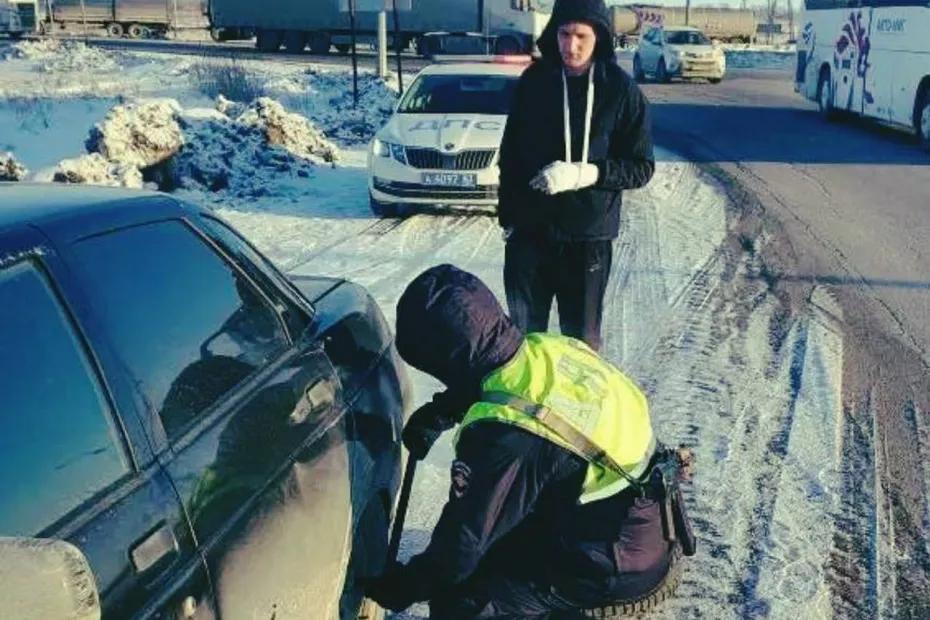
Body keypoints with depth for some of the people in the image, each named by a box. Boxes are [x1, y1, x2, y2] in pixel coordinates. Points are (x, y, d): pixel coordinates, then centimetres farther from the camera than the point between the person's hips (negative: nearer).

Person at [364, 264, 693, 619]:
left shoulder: (508, 439, -30)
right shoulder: (547, 347, -8)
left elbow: (463, 544, -19)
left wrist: (404, 586, -2)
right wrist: (437, 415, 14)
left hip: (622, 559, -8)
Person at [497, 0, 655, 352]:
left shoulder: (620, 90, -9)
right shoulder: (533, 81, -1)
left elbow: (641, 167, -7)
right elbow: (510, 153, 8)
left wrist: (585, 173, -21)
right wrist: (507, 215, 9)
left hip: (588, 237, -2)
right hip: (529, 232, 3)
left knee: (581, 337, 9)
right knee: (522, 333, 13)